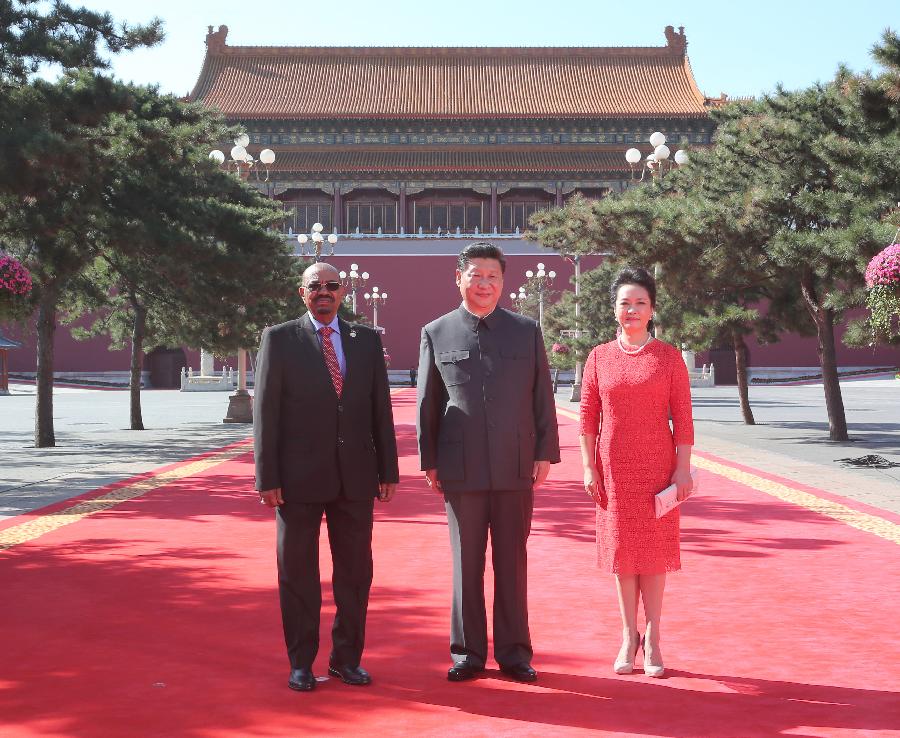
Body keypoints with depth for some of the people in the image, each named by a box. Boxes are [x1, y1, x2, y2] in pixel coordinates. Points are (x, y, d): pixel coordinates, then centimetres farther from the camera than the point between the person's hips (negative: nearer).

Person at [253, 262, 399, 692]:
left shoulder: (367, 340, 9)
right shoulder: (279, 339, 1)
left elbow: (381, 408, 9)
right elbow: (265, 411, -3)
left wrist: (388, 470, 5)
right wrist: (267, 478, -8)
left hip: (355, 477, 3)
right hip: (299, 478, -3)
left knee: (355, 571, 9)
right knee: (297, 572, 6)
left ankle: (346, 658, 22)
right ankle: (301, 663, 18)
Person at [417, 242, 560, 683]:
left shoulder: (527, 331, 7)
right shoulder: (436, 333, 5)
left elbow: (543, 397, 7)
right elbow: (427, 403, 6)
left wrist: (545, 453, 1)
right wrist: (428, 461, 3)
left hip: (516, 466, 1)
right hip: (461, 469, 0)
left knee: (512, 564, 8)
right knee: (466, 564, 7)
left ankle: (514, 653, 17)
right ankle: (468, 653, 17)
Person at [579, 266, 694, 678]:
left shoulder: (669, 357, 0)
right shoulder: (600, 357, 4)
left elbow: (683, 417, -2)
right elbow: (587, 416, 4)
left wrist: (683, 468, -7)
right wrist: (589, 467, -1)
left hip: (657, 466, -1)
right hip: (614, 468, 2)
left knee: (654, 549, 3)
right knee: (620, 549, 7)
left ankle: (652, 638, 14)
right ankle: (629, 636, 18)